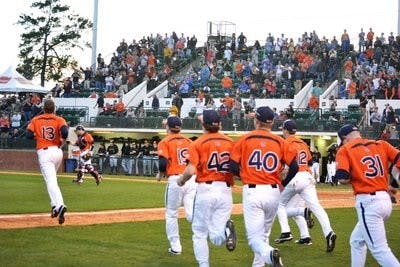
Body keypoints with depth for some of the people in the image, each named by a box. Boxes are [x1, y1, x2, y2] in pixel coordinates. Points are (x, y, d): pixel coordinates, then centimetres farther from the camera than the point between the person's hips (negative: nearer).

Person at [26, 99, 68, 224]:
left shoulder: (36, 120, 7)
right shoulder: (59, 119, 5)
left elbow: (29, 135, -2)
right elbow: (64, 131, -15)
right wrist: (62, 141, 3)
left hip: (44, 153, -3)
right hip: (57, 152, 3)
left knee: (51, 181, -15)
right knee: (52, 178, 25)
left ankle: (59, 205, -36)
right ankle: (55, 207, 20)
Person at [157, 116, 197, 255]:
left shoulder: (165, 142, 0)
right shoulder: (189, 141, 16)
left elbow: (163, 163, -12)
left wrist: (160, 175, 6)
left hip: (175, 180, -4)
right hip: (192, 179, 4)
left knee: (171, 215, 12)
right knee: (191, 215, -3)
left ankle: (175, 247, 14)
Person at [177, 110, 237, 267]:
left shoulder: (198, 143, -2)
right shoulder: (230, 142, 9)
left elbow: (191, 170, -14)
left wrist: (181, 181, 6)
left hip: (205, 190, -3)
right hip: (225, 191, 3)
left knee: (199, 234, 13)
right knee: (216, 238, 5)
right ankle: (226, 229, -26)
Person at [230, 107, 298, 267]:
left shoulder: (244, 139, 0)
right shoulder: (280, 141, 4)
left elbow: (233, 167, -4)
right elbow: (294, 167, -3)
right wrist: (283, 184, 14)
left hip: (251, 192, -3)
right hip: (273, 192, 3)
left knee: (254, 238, -4)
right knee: (264, 234, 22)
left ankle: (269, 254, -33)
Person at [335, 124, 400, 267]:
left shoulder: (345, 150, 0)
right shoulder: (381, 144, 13)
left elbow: (343, 179, -12)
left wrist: (355, 178, 9)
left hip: (367, 203, -7)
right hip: (385, 200, 7)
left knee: (379, 250, -6)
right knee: (356, 241, 24)